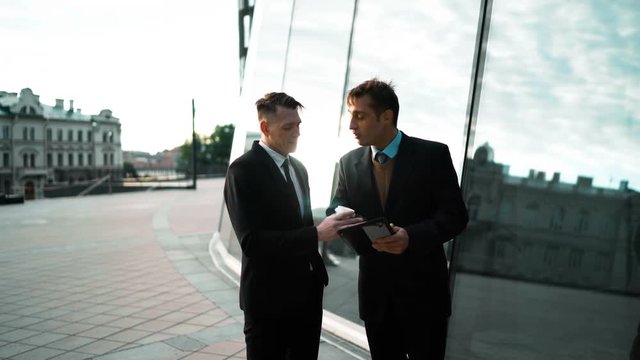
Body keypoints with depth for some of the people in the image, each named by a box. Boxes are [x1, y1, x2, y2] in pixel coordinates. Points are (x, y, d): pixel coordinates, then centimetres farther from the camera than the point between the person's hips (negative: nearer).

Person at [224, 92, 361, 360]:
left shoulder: (299, 168, 12)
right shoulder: (243, 170, -14)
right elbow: (252, 241, -23)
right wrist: (317, 234, -27)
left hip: (308, 293, 7)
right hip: (269, 298, -7)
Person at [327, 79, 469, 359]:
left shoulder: (433, 155, -8)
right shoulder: (349, 163, 4)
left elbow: (456, 215, -10)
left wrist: (411, 236, -27)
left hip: (423, 291, -3)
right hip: (375, 292, 4)